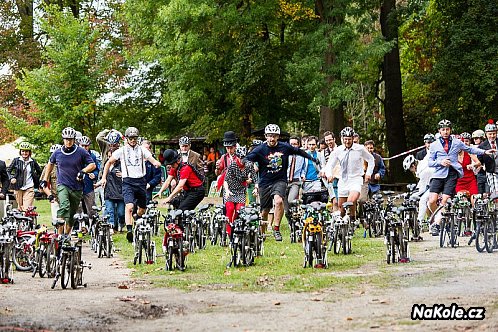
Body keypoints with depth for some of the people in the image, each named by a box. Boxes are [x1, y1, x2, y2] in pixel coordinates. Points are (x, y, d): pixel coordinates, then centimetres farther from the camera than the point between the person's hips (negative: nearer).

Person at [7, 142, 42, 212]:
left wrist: (37, 181, 6)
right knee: (20, 208, 9)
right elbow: (8, 170, 9)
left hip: (29, 188, -1)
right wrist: (11, 178, -8)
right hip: (18, 187, 1)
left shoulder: (33, 162, 4)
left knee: (27, 208, -14)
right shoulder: (16, 160, 2)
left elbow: (40, 172, 17)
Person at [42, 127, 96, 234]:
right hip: (62, 185, -1)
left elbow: (92, 165, -1)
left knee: (72, 215, 10)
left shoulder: (81, 152, -3)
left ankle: (67, 235, 27)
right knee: (64, 206, -27)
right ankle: (60, 235, -29)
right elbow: (50, 164, 21)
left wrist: (83, 171, -19)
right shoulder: (57, 153, 2)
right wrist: (45, 179, 20)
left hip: (77, 188, 1)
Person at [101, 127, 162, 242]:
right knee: (129, 207, -23)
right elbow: (109, 163, 13)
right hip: (128, 182, -3)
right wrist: (104, 177, 8)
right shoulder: (122, 150, 4)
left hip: (141, 181, 3)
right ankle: (129, 231, -32)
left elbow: (152, 159, -3)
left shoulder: (142, 150, 8)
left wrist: (156, 163, -28)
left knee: (142, 209, 14)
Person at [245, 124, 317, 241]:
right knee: (265, 211, 7)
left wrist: (312, 158, 23)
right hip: (265, 183, 0)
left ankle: (276, 229, -19)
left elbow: (298, 151, 16)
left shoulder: (285, 147, -1)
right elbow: (247, 160, -15)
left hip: (280, 181, 0)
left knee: (279, 201, -28)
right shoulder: (260, 150, -8)